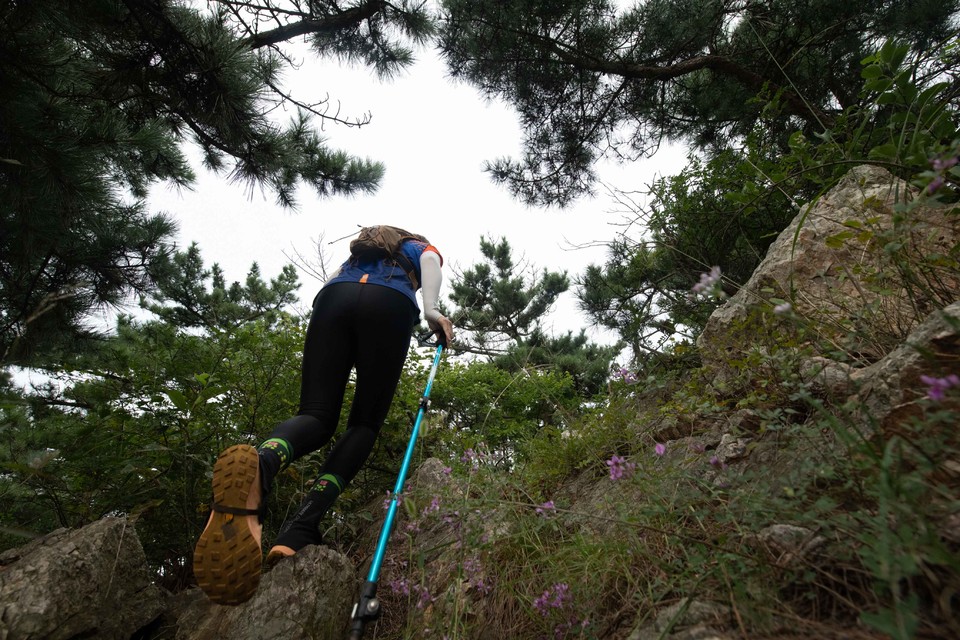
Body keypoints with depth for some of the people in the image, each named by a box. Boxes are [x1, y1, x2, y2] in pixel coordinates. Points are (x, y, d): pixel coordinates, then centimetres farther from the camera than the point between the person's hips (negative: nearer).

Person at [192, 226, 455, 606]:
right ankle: (301, 525, -24)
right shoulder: (425, 248, 36)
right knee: (365, 422, -1)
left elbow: (331, 281, 33)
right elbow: (431, 266, 11)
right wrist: (431, 308, -5)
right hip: (390, 305, -3)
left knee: (316, 415, -7)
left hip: (333, 297, 3)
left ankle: (261, 464, -44)